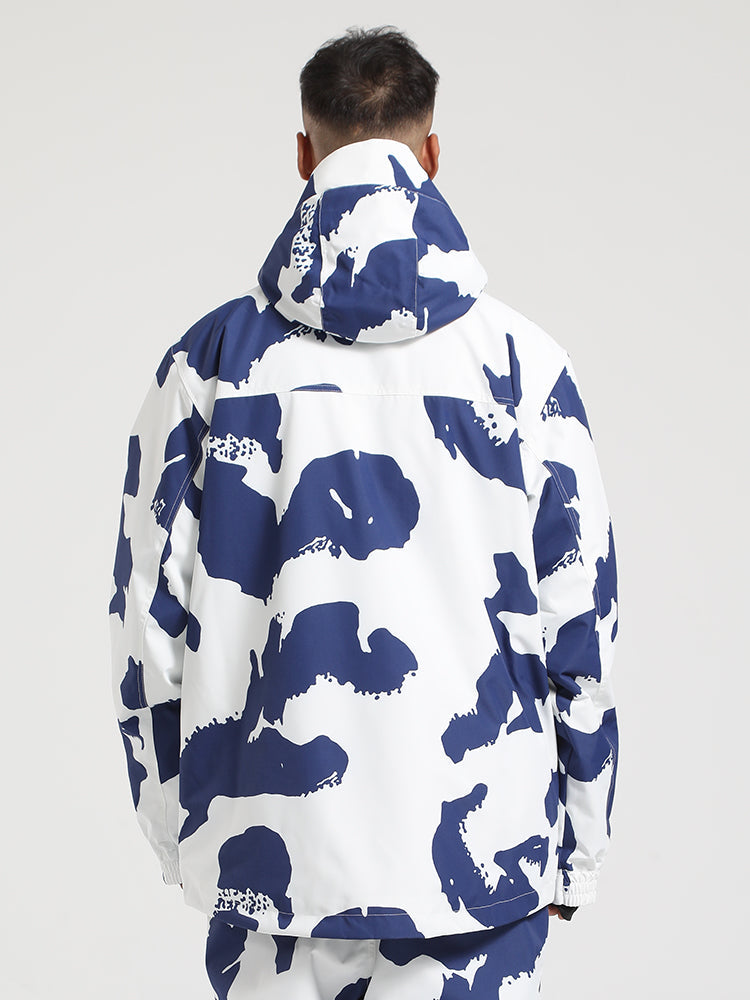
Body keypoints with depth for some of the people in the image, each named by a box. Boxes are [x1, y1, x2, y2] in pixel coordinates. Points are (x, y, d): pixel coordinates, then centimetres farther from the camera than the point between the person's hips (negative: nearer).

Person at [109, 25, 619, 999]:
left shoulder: (213, 358, -2)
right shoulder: (519, 361, -5)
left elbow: (149, 617, 1)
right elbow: (579, 623, -1)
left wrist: (178, 829, 14)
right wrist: (578, 846, 10)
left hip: (268, 858, 1)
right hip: (478, 853, -1)